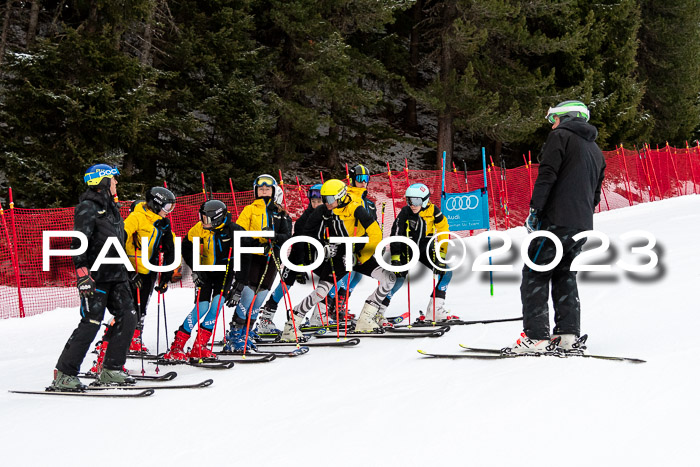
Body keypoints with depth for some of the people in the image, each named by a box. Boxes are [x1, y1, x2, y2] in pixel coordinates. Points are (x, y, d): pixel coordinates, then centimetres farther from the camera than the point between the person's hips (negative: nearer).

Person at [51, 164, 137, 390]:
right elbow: (78, 243, -17)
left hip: (116, 274, 9)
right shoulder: (88, 208, -10)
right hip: (96, 276, -9)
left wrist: (126, 269, 28)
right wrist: (82, 273, -25)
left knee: (127, 316, 2)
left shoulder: (111, 207, 18)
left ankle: (111, 370, 10)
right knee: (91, 323, -11)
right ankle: (64, 375, -5)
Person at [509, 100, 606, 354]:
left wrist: (535, 209, -13)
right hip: (583, 225, 8)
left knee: (535, 275, -6)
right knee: (564, 275, 15)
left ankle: (535, 335, -13)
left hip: (556, 219, -8)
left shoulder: (561, 136, 0)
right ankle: (568, 333, 5)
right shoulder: (596, 150, 24)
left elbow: (547, 174, -12)